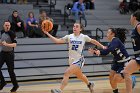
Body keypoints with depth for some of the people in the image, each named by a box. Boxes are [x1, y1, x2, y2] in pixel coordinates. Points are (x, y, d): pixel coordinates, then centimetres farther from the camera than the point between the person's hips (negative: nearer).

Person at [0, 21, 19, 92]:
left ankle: (15, 85, 17)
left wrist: (6, 44, -35)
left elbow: (14, 44, -22)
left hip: (9, 53, -6)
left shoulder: (11, 34, -15)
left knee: (10, 70, 0)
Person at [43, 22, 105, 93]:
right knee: (79, 76, 25)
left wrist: (102, 46, 14)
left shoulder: (84, 37, -4)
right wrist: (47, 33, -16)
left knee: (67, 73, -23)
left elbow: (93, 41, 12)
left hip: (79, 60, -5)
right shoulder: (69, 37, 0)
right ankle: (89, 84, 53)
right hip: (71, 60, 5)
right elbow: (57, 41, -7)